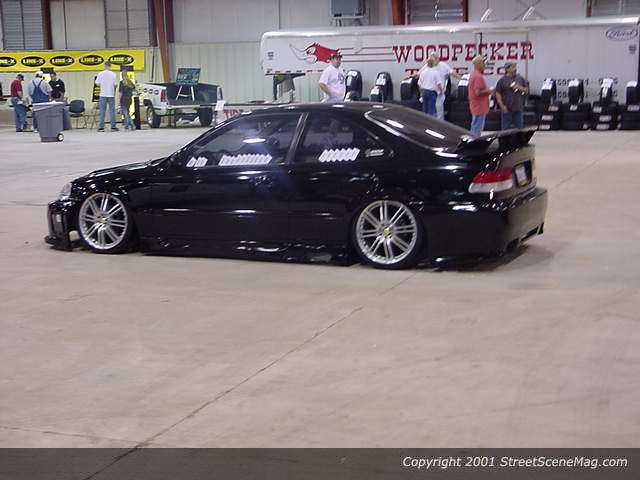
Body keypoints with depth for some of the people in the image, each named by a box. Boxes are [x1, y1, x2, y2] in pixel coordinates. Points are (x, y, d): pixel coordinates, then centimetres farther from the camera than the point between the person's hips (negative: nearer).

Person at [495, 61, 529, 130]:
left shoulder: (520, 79, 12)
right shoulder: (502, 80, -3)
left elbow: (527, 91, 17)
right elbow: (498, 93, -7)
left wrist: (521, 88, -6)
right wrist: (502, 106, -16)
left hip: (518, 108, 4)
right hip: (507, 109, -4)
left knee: (519, 127, 8)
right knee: (506, 127, 0)